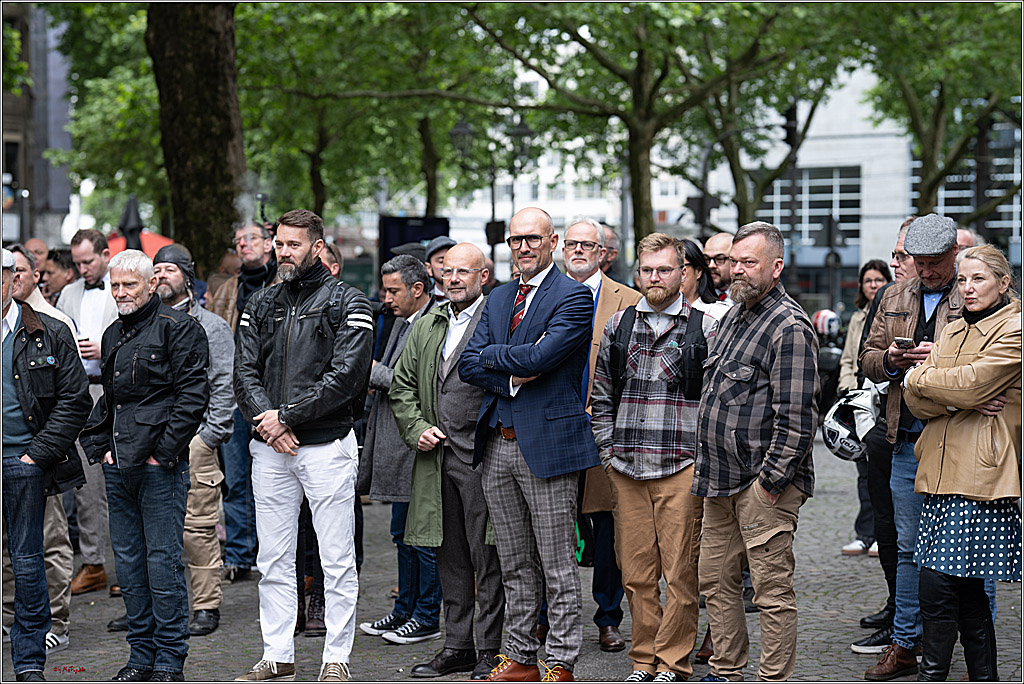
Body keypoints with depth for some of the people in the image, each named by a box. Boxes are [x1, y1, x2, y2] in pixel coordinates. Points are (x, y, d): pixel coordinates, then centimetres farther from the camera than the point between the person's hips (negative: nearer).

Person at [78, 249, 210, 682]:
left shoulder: (177, 328, -6)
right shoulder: (113, 335, 18)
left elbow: (193, 395, -12)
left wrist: (163, 451, -14)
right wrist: (99, 446, 13)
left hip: (161, 466, -8)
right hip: (118, 467, 8)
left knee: (163, 560, -4)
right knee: (128, 561, 10)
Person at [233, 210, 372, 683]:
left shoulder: (346, 303, -2)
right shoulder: (260, 306, 13)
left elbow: (345, 376, -12)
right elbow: (244, 373, 6)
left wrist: (288, 416, -15)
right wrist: (268, 422, -12)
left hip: (327, 444, -4)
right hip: (270, 449, 5)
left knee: (337, 561, 0)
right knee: (273, 562, 9)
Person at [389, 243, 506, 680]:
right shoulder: (425, 327, 16)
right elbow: (401, 386, 19)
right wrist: (416, 429, 4)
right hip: (438, 457, 6)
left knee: (487, 557, -2)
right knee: (450, 557, 12)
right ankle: (457, 645, 20)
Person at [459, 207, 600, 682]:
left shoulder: (574, 297, -7)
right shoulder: (498, 298, 15)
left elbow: (539, 357, -20)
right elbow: (468, 365, 7)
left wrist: (492, 354, -4)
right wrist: (513, 377, -10)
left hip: (547, 444, -7)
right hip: (497, 446, 7)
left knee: (558, 568, 0)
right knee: (515, 567, 14)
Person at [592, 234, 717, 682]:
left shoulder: (706, 330, 2)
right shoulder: (617, 326, 11)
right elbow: (602, 396, 16)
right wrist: (608, 451, 7)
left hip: (682, 468, -3)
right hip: (626, 470, 3)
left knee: (680, 573, -1)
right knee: (636, 572, 6)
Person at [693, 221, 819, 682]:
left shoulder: (790, 328, -14)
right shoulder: (733, 316, 15)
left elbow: (796, 416, -18)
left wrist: (771, 480, -17)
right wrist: (707, 468, 17)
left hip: (764, 483, -9)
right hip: (721, 480, 9)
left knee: (772, 588, -3)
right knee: (716, 579, 14)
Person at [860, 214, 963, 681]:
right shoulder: (895, 298, 15)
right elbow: (868, 358, 19)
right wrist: (890, 360, -3)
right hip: (908, 443, 5)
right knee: (908, 548, 11)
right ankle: (904, 646, 20)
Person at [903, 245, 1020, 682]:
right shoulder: (953, 332, 19)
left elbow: (969, 384, -17)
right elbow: (917, 402, 9)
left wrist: (918, 377, -1)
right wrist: (962, 402, -10)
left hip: (979, 472, -7)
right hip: (942, 466, 7)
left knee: (939, 584, -11)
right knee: (966, 588, 9)